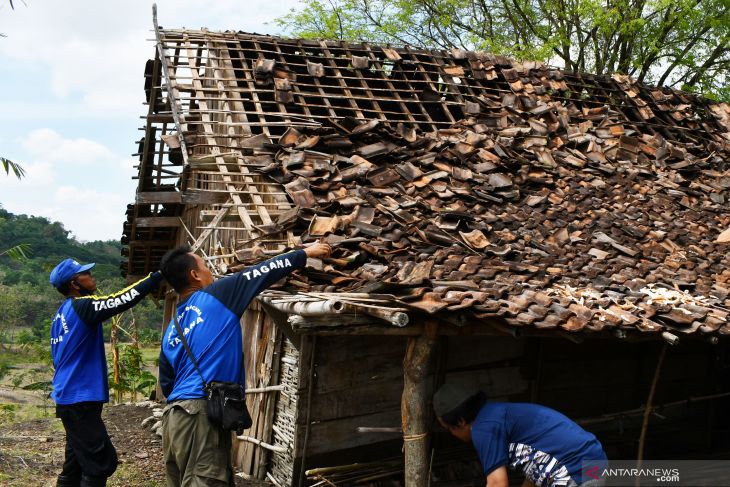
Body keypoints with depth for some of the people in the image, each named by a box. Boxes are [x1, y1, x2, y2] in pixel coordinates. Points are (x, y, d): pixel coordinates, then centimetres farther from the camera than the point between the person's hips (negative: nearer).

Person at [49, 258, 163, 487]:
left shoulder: (63, 313, 14)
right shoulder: (82, 307, -14)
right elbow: (122, 300, -22)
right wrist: (158, 276, -19)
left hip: (71, 398, 10)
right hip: (80, 400, -10)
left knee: (77, 462, 14)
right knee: (101, 461, -8)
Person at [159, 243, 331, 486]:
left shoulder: (171, 331, 18)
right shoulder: (215, 297, -1)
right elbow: (263, 272, 6)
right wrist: (306, 253, 16)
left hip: (174, 415, 8)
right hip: (203, 414, -8)